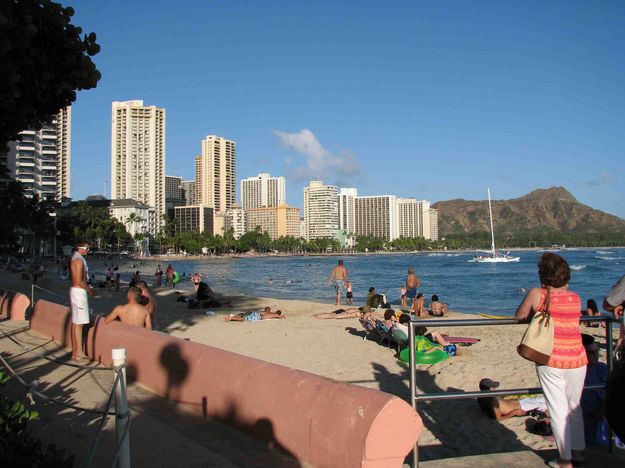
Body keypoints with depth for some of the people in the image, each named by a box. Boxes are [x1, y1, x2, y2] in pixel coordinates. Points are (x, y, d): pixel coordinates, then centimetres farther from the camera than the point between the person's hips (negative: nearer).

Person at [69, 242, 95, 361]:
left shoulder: (74, 258, 13)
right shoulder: (79, 260, -18)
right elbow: (79, 281, -22)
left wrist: (87, 287, 17)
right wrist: (89, 289, -9)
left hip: (75, 290, 10)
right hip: (79, 292, -10)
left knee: (75, 322, 13)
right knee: (78, 323, -7)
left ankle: (75, 351, 19)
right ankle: (78, 352, -3)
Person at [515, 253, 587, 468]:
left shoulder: (536, 294, -8)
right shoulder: (576, 299, 2)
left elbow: (519, 317, 2)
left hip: (551, 362, -4)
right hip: (577, 361, 4)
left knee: (558, 410, 5)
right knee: (574, 406, 21)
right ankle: (577, 451, 33)